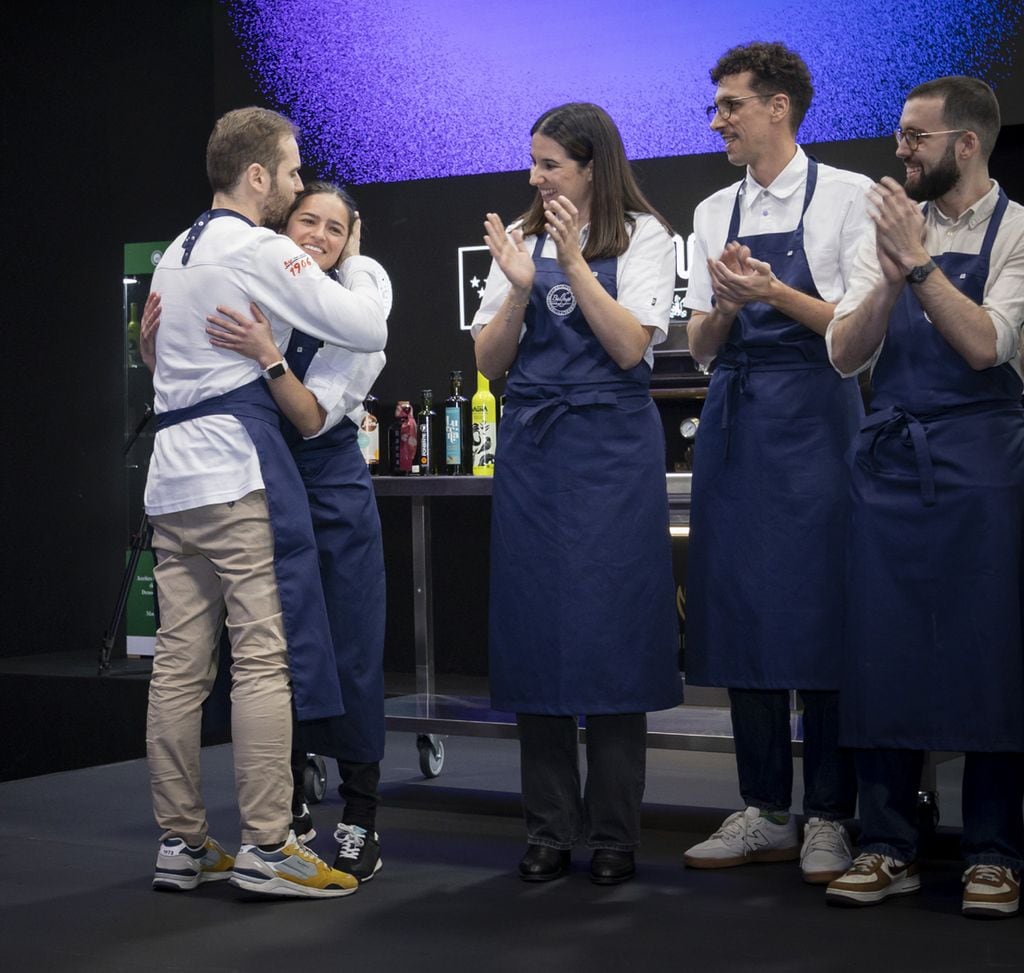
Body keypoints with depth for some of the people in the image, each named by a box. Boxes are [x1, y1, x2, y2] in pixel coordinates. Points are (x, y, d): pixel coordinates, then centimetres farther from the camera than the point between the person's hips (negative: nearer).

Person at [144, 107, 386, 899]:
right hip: (237, 466, -8)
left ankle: (180, 842, 11)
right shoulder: (263, 253, -6)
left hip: (172, 471, 9)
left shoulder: (175, 256, 20)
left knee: (181, 660, 7)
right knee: (265, 654, -8)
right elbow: (371, 332, -7)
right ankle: (267, 847, -9)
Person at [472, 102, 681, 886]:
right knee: (535, 635, 3)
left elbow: (630, 346, -9)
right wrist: (520, 289, -10)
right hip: (532, 447, 4)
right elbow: (490, 361, 6)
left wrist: (574, 262, -13)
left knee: (611, 634, -2)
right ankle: (550, 830, 13)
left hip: (612, 447, -3)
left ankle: (614, 834, 7)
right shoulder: (520, 239, 11)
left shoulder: (643, 236, 2)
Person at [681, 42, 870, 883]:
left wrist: (773, 293, -16)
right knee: (739, 616, 6)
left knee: (821, 615, -5)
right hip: (733, 424, 5)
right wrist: (727, 305, -8)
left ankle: (828, 818, 6)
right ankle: (765, 813, 16)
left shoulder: (848, 198, 0)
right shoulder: (715, 214, 15)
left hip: (814, 419, -5)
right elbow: (701, 346, 13)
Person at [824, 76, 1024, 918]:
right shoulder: (891, 230, 10)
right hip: (889, 460, 4)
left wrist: (919, 261, -19)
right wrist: (890, 277, -14)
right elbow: (845, 354, 1)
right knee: (881, 652, 4)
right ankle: (889, 847, 13)